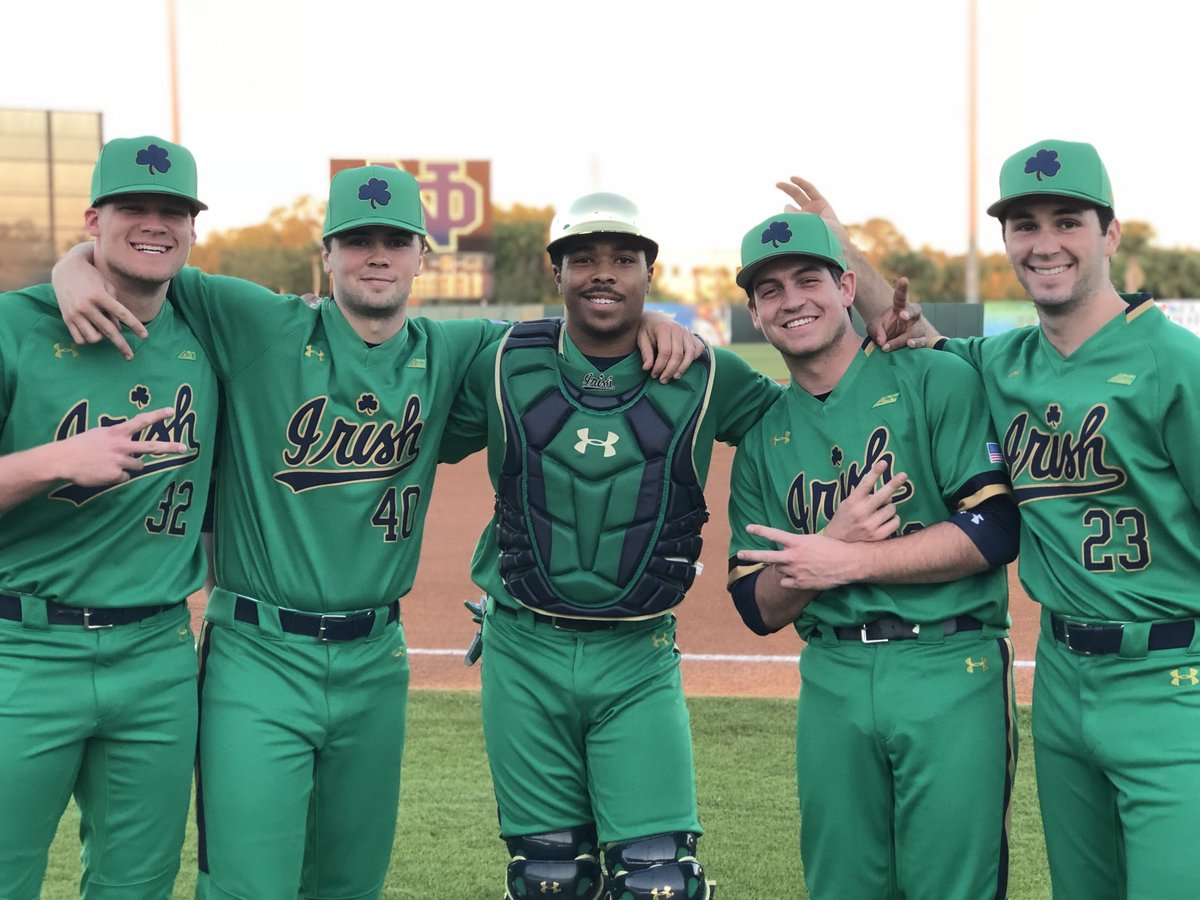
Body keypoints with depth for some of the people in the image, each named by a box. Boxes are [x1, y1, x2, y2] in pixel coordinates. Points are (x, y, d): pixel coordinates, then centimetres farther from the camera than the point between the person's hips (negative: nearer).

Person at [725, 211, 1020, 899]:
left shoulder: (938, 380, -2)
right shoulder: (763, 435, 12)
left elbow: (996, 529, -11)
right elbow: (759, 609, 9)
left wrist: (846, 563, -11)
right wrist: (835, 541, -11)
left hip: (952, 670, -4)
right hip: (832, 682, 4)